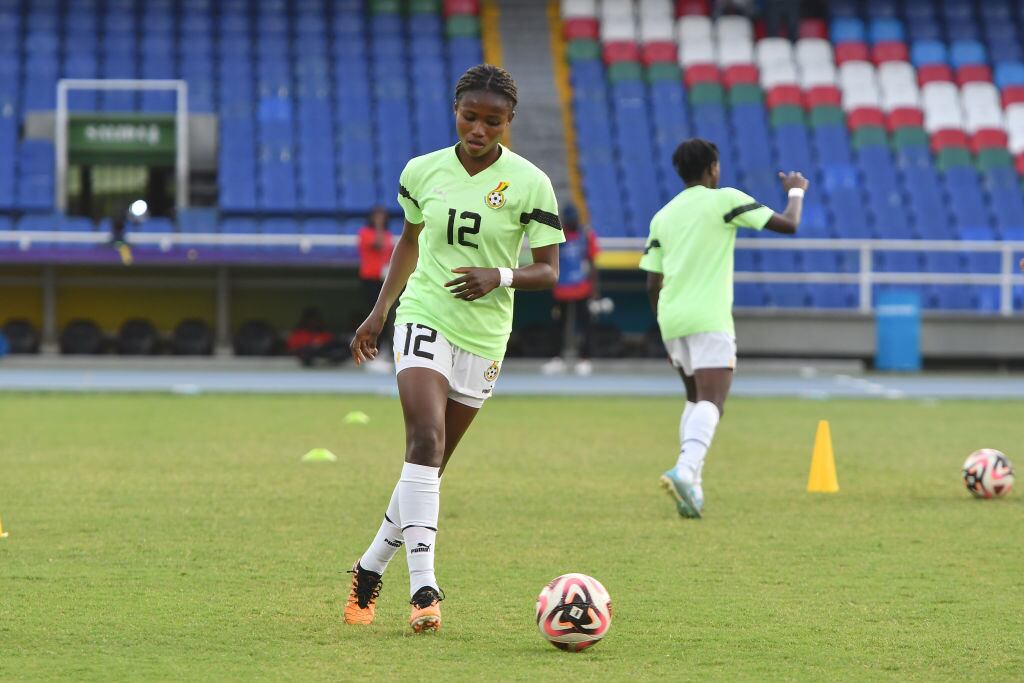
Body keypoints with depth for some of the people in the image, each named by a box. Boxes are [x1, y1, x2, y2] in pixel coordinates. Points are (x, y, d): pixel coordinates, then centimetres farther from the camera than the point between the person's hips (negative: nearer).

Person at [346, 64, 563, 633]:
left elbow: (548, 271, -5)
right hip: (424, 316, -1)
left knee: (431, 463, 8)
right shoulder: (423, 171, 2)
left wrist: (500, 276, -24)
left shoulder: (530, 183, -6)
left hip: (484, 335, 1)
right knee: (426, 437, -22)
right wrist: (379, 311, 16)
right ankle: (423, 586, -27)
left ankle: (370, 570, 28)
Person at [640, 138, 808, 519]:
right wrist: (796, 192, 19)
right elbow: (788, 225, -2)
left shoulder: (662, 216, 16)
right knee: (711, 403, -13)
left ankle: (690, 488, 10)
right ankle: (686, 470, -38)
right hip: (708, 319, -6)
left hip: (671, 317, 6)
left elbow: (652, 285, 15)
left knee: (695, 399, 21)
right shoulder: (724, 200, 1)